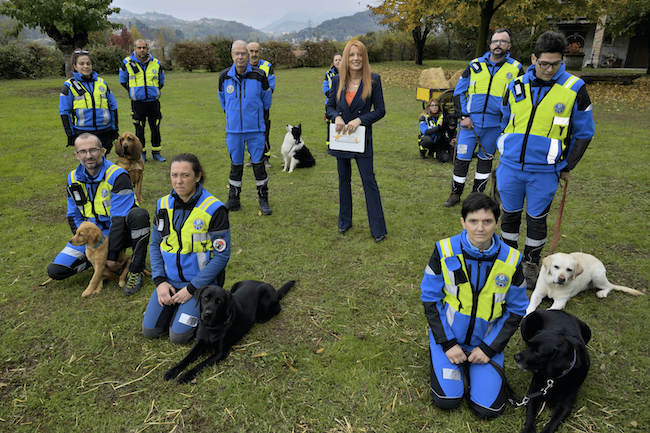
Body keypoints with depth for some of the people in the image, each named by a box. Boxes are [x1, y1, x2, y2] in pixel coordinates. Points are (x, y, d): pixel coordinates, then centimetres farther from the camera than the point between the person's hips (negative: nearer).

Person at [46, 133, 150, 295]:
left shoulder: (117, 176, -19)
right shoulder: (73, 178, 0)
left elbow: (119, 220, -21)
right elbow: (73, 217, 7)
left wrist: (112, 257, -21)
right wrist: (90, 248, -6)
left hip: (120, 233, -4)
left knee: (139, 214, -38)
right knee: (55, 270, -12)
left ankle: (135, 271, -23)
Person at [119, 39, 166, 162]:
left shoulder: (156, 63, 3)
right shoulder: (127, 63, -2)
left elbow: (161, 81, 18)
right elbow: (123, 81, 12)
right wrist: (133, 91, 11)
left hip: (153, 101, 2)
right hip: (137, 102, -1)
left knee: (155, 128, 5)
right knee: (139, 129, 3)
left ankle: (156, 153, 15)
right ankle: (141, 153, 13)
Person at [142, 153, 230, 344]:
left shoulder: (214, 209, -17)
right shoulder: (163, 205, 0)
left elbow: (221, 256, -15)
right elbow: (155, 245, 9)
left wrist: (191, 288, -16)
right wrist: (159, 281, -5)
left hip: (201, 280, -5)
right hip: (169, 279, 5)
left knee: (179, 335, -13)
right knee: (150, 330, -1)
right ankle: (176, 303, 24)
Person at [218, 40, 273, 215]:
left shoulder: (258, 76, -6)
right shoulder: (224, 76, 0)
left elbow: (266, 100, 11)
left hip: (255, 129, -2)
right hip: (233, 129, 2)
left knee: (258, 164, 2)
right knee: (235, 164, 9)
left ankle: (263, 199, 13)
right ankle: (233, 200, 20)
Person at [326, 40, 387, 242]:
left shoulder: (373, 80, -6)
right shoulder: (338, 80, 3)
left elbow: (380, 110, -5)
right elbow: (329, 106, 9)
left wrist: (360, 120, -19)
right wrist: (336, 117, -13)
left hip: (362, 138, -3)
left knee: (369, 181, -3)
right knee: (343, 179, 14)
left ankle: (378, 229, 5)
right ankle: (344, 221, 30)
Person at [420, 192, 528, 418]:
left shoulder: (511, 259, -12)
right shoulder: (444, 251, -15)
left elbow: (516, 310, -2)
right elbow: (430, 299, -7)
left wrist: (489, 348, -9)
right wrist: (447, 343, -13)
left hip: (487, 339, 1)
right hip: (448, 333, -1)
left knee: (488, 408, -6)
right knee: (447, 400, -10)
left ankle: (471, 363, 20)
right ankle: (452, 360, 18)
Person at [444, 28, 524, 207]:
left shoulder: (516, 69, 3)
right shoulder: (475, 65, 4)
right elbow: (458, 92, 8)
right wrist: (464, 116, -2)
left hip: (494, 125, 0)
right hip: (470, 122, 0)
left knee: (485, 159, 12)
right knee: (461, 158, 0)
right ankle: (455, 194, 17)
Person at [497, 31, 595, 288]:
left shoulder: (574, 88, -5)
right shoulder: (516, 86, 3)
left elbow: (584, 133, 2)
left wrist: (567, 167, 1)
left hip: (544, 171, -2)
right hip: (511, 166, 2)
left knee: (537, 219, 10)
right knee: (510, 215, 14)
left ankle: (531, 264, 29)